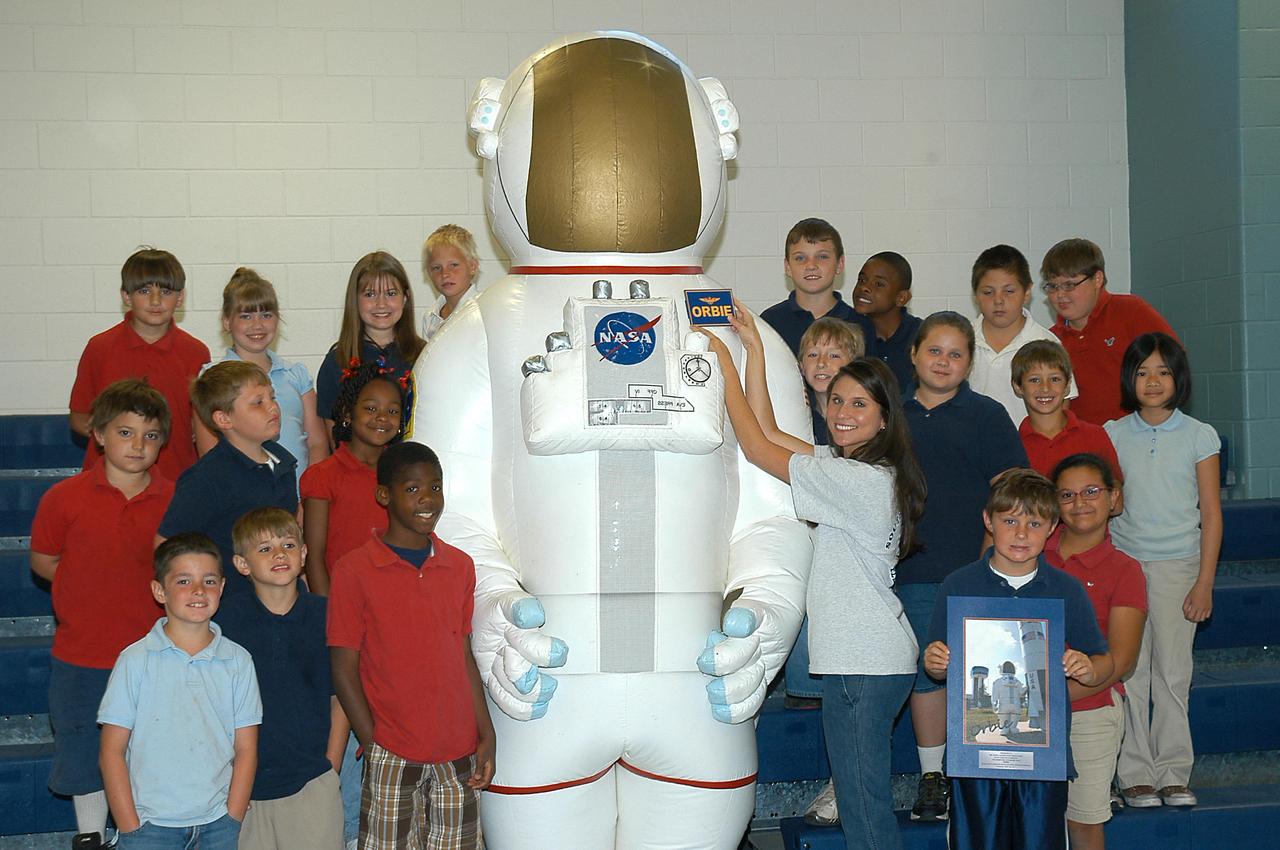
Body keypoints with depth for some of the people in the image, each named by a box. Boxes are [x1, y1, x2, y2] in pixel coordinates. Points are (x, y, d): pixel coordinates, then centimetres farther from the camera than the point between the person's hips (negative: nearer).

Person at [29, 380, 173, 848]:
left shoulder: (175, 500, -5)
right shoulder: (65, 497, -7)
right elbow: (42, 559, 4)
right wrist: (89, 589, -6)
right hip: (82, 655, 0)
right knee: (85, 753, 16)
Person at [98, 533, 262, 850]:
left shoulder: (238, 661, 2)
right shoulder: (136, 659, -3)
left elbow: (246, 750, 4)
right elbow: (112, 751, -1)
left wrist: (232, 821, -3)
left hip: (218, 821, 2)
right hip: (151, 821, -1)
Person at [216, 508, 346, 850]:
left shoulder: (325, 615, 0)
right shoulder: (228, 619, -2)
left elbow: (339, 697, 6)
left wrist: (330, 767, 1)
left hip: (312, 783, 0)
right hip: (245, 784, 0)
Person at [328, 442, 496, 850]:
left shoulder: (460, 566, 8)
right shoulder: (355, 570, -6)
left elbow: (464, 656, 11)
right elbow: (344, 668, -5)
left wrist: (486, 736, 7)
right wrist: (373, 744, -8)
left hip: (459, 753, 4)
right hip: (392, 755, -4)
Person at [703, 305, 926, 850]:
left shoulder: (861, 480, -18)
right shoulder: (841, 464, 11)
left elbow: (756, 447, -15)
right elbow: (769, 432, 7)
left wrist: (724, 361, -7)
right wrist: (753, 349, 5)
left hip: (866, 662, -10)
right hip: (859, 656, 10)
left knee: (862, 800, -4)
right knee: (859, 796, 15)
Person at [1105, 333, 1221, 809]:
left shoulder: (1199, 436, 1)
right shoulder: (1112, 435, 4)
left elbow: (1211, 515, 2)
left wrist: (1204, 583, -4)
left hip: (1177, 564, -1)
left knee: (1172, 672, 0)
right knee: (1129, 672, 0)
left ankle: (1172, 773, 11)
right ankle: (1134, 775, 7)